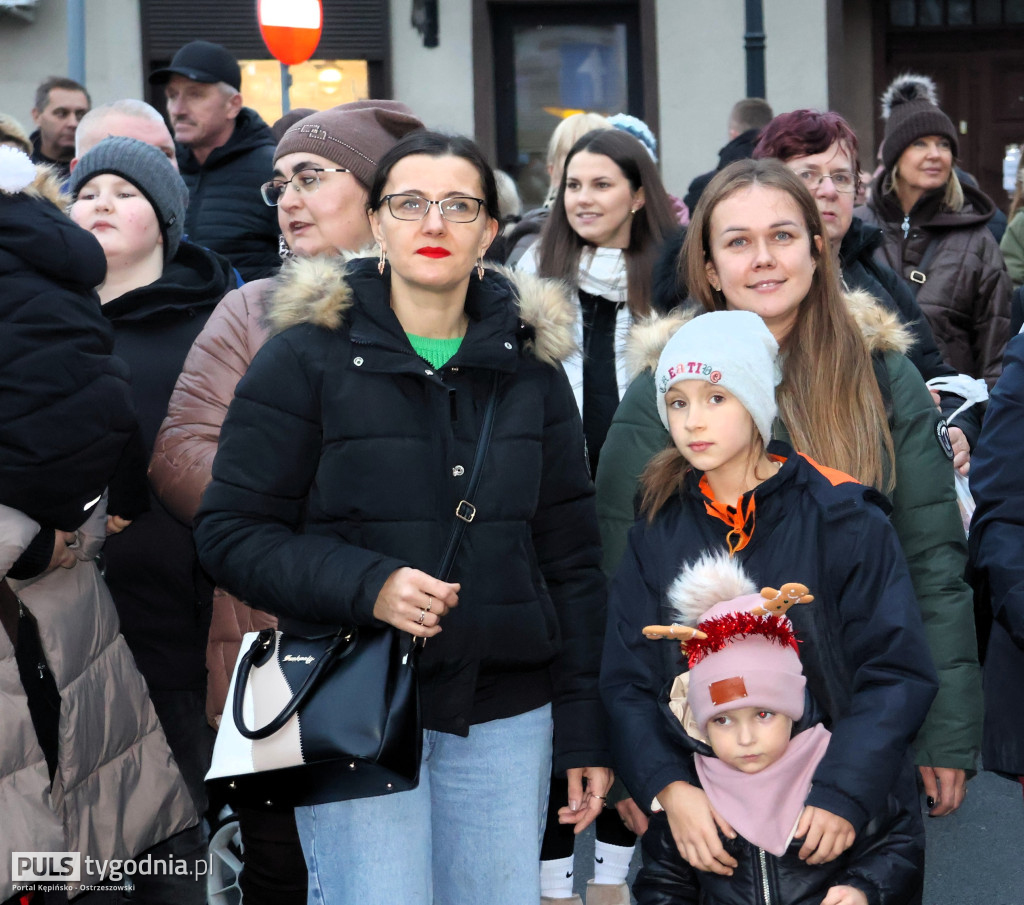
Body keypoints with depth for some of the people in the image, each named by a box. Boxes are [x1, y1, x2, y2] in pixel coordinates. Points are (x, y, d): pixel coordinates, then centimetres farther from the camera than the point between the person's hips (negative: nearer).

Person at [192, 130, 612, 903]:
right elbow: (230, 531, -3)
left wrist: (584, 730, 8)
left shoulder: (529, 365, 9)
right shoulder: (306, 358, -1)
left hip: (506, 717, 3)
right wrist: (367, 584, -19)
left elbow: (571, 557, 11)